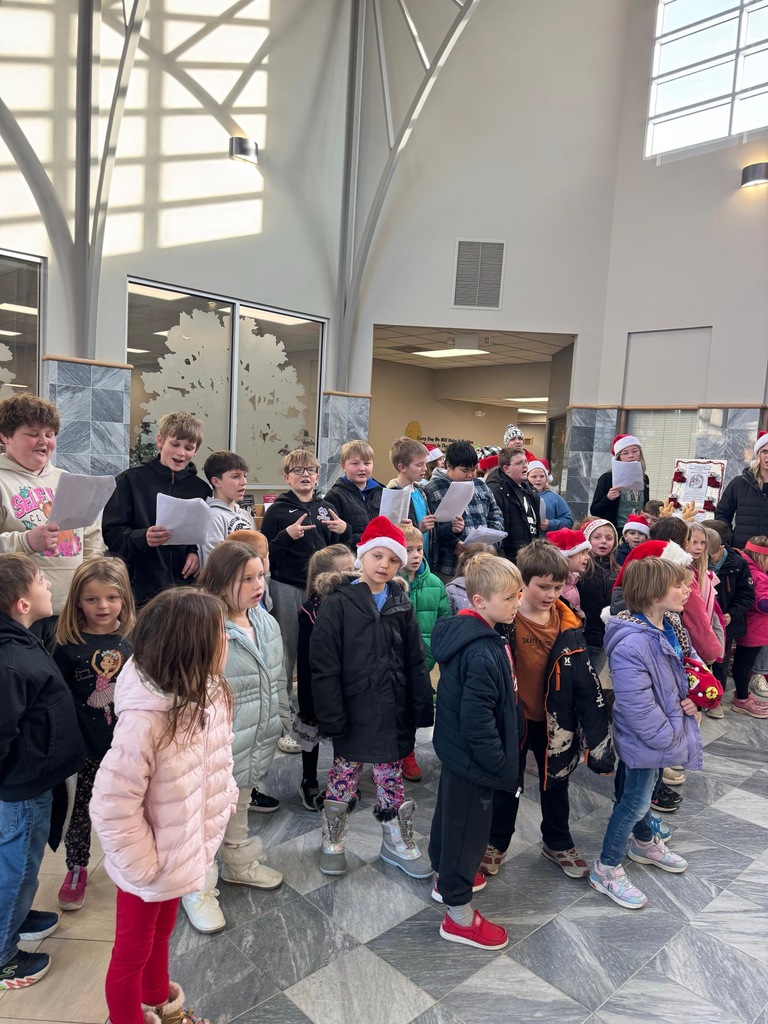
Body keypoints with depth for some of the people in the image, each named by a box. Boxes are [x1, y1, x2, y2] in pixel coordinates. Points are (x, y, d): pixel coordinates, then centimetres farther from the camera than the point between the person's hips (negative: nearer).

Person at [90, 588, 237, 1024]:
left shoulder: (208, 695, -12)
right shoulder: (144, 721, -36)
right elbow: (111, 809, -29)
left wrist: (224, 801, 0)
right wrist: (144, 868, -20)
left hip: (181, 854, 7)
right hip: (151, 868, -7)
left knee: (161, 935, 32)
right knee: (133, 953, 21)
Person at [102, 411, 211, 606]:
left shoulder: (200, 488, 10)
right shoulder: (132, 479, 1)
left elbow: (207, 535, 18)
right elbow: (111, 532, -3)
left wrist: (196, 552, -2)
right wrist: (142, 538, -20)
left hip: (184, 584, 3)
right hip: (141, 585, -2)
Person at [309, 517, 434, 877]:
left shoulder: (401, 606, 2)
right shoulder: (338, 604, -11)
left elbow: (415, 662, 5)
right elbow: (324, 668, -12)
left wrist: (421, 709, 2)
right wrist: (332, 718, -14)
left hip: (392, 711, 3)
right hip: (354, 711, -3)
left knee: (392, 777, 16)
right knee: (344, 776, 12)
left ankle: (397, 842, 35)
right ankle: (332, 841, 34)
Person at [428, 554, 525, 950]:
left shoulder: (470, 633, 0)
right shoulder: (483, 653, -32)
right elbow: (477, 719, -31)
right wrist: (499, 763, -18)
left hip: (457, 750, 10)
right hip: (473, 757, -10)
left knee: (450, 813, 26)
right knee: (469, 826, 7)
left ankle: (446, 877, 49)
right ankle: (459, 914, 25)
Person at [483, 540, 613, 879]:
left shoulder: (567, 623, -9)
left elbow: (586, 682, -5)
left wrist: (597, 736, -4)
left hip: (553, 721, 3)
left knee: (556, 784, 23)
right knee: (507, 785, 18)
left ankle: (558, 843, 46)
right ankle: (496, 843, 40)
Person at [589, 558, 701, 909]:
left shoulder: (671, 627, -4)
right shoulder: (631, 645, -34)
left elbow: (685, 667, 13)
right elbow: (637, 707, -31)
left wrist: (691, 698, -4)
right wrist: (670, 738, -19)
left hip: (663, 732, 9)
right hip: (642, 741, -8)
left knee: (643, 791, 28)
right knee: (634, 801, 7)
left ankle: (644, 843, 52)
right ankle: (606, 869, 26)